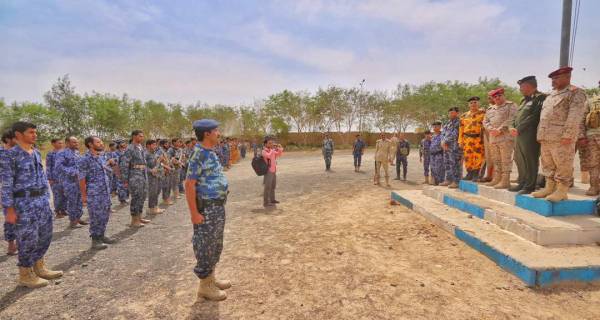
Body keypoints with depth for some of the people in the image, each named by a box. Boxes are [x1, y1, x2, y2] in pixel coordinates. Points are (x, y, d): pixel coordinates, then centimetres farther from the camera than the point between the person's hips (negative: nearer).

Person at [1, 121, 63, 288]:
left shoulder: (37, 153, 10)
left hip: (42, 200, 7)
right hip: (24, 202, -7)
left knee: (45, 235, 14)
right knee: (28, 239, 1)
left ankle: (39, 267, 31)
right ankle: (25, 275, 18)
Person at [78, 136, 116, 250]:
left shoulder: (101, 158, 11)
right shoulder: (85, 160, -11)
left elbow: (109, 171, 23)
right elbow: (82, 179, -12)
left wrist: (108, 164, 3)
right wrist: (84, 195, -12)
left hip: (106, 193, 7)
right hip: (94, 194, -7)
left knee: (105, 215, 14)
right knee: (95, 217, 1)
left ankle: (101, 236, 29)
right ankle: (95, 240, 13)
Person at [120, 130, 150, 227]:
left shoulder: (141, 148, 12)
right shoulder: (130, 149, -12)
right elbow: (124, 165, -14)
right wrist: (125, 180, -15)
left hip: (144, 176, 8)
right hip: (135, 176, -8)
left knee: (142, 197, 13)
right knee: (136, 198, -1)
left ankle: (139, 218, 25)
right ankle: (134, 221, 9)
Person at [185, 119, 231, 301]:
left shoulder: (210, 153, 10)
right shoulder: (198, 154, -18)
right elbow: (189, 185, -22)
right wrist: (194, 213, -23)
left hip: (218, 206, 10)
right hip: (206, 208, -10)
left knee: (215, 245, 20)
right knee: (205, 247, 3)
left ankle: (211, 279, 35)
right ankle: (205, 286, 18)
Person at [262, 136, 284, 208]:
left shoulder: (272, 150, 10)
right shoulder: (264, 151, -14)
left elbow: (279, 154, 17)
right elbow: (269, 156, -33)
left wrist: (280, 148, 1)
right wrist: (274, 149, -26)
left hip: (273, 171, 9)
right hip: (268, 171, -9)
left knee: (273, 186, 18)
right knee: (267, 187, -6)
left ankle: (272, 200, 31)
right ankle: (266, 203, -1)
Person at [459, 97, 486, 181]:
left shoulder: (483, 113, 5)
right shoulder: (464, 115, 13)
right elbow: (461, 128, 12)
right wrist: (460, 140, 6)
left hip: (479, 138, -3)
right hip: (467, 139, 3)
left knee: (478, 156, -4)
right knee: (468, 156, 3)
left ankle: (476, 175, 4)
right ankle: (469, 174, 13)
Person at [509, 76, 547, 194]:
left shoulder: (540, 98, -7)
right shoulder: (524, 99, 20)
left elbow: (533, 117, -17)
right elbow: (517, 115, 20)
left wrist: (519, 129, -17)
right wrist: (512, 127, 3)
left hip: (530, 135, -9)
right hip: (519, 135, 9)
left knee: (530, 161, -4)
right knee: (519, 160, 13)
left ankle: (529, 186, 3)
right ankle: (522, 183, 23)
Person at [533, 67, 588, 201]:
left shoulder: (575, 92, -2)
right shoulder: (551, 95, 21)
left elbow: (575, 116, -12)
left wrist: (568, 135, -19)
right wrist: (541, 135, 16)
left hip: (561, 137, -8)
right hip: (546, 137, 8)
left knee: (563, 165, -3)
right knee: (548, 165, 11)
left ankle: (561, 191, 3)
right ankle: (549, 188, 19)